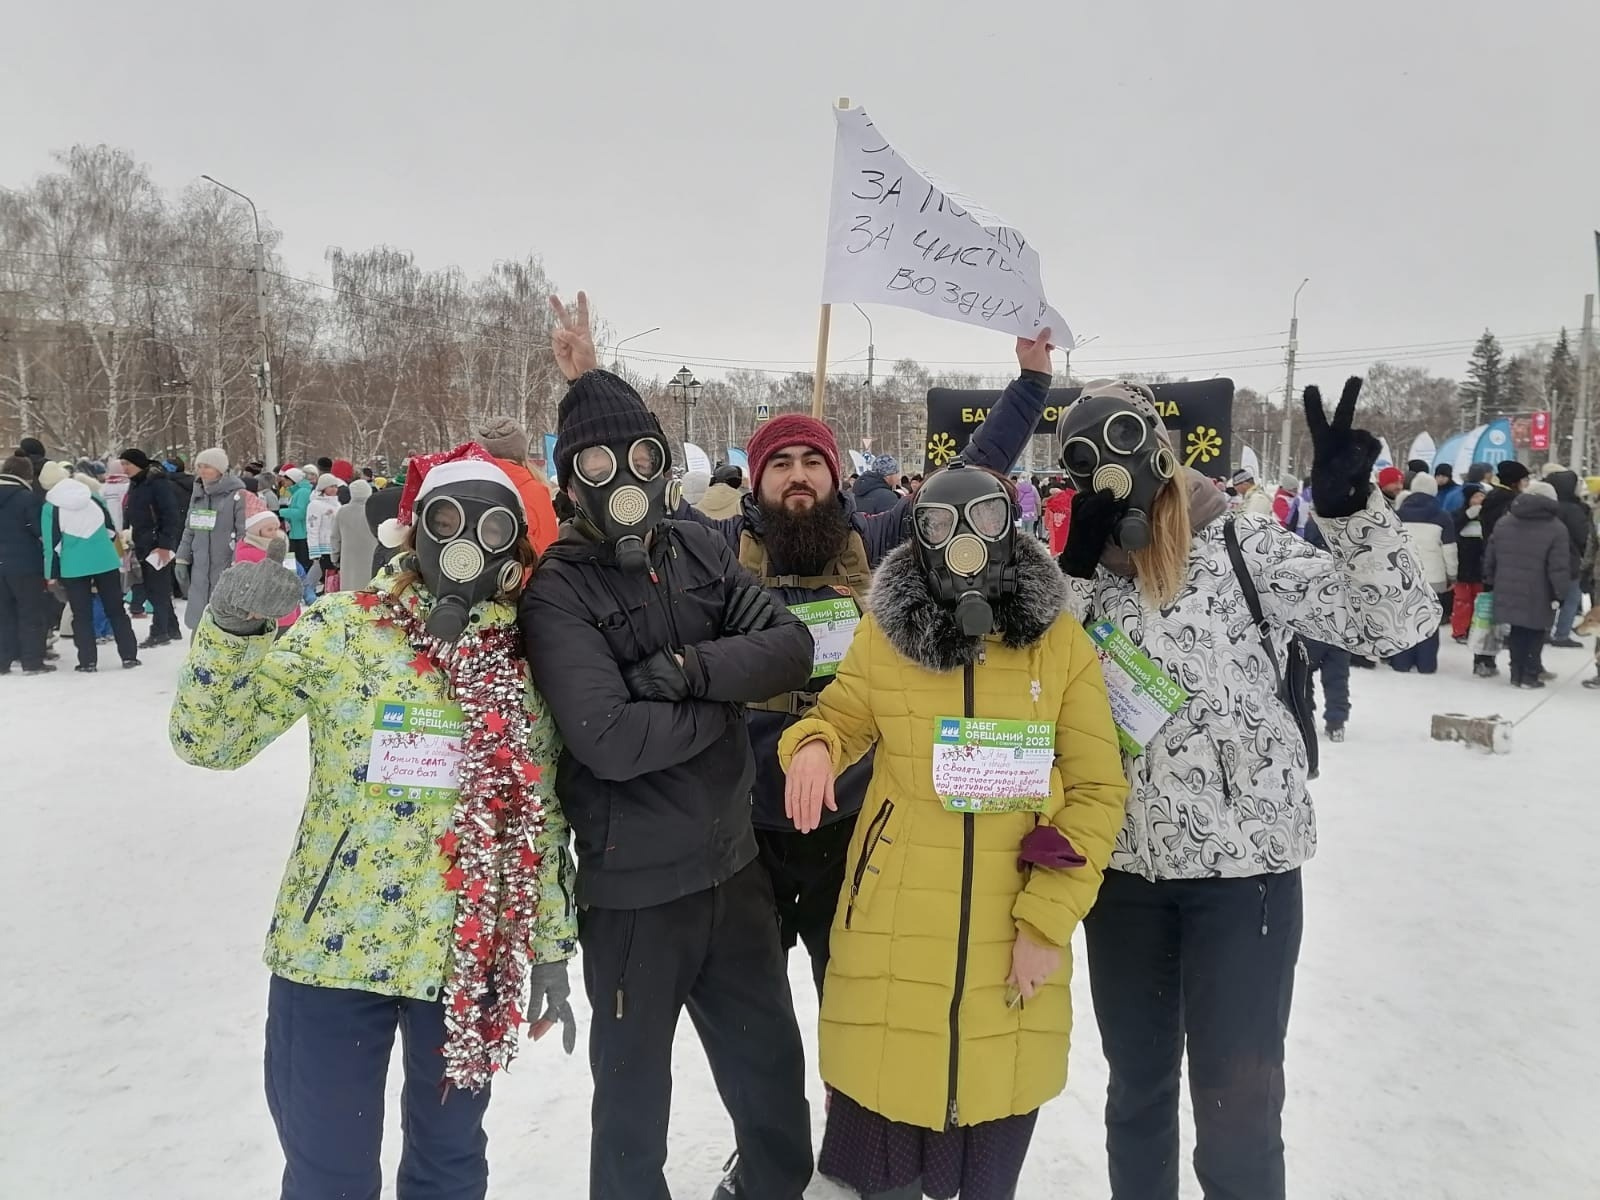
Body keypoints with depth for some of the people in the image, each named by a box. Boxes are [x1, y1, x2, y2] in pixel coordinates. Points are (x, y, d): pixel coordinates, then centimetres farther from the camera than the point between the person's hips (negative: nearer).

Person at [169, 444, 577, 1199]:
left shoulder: (525, 662, 0)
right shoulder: (340, 628, -6)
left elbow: (543, 818, 6)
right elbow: (207, 741, -7)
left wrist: (550, 947, 7)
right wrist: (232, 626, -23)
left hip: (469, 957, 2)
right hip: (334, 946, -1)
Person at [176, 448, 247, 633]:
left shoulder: (237, 495, -9)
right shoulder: (198, 494, 14)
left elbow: (244, 534, -13)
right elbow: (189, 530, 21)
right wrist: (182, 560, 15)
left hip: (226, 569, -7)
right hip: (200, 570, 7)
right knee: (198, 622, 11)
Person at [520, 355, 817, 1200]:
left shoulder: (700, 552, 3)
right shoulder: (559, 590, -13)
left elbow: (792, 647, -7)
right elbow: (608, 739, -25)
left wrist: (689, 668, -20)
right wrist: (726, 701, -13)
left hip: (733, 862, 6)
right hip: (633, 885, -5)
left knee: (770, 1063, 23)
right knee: (634, 1090, 14)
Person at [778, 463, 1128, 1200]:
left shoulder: (1063, 643, -2)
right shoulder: (882, 633, 0)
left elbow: (1098, 790, -1)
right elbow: (841, 719, 15)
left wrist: (1047, 919, -7)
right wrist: (812, 746, -10)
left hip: (1016, 927, 0)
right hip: (893, 923, 0)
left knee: (998, 1092, 13)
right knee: (888, 1088, 11)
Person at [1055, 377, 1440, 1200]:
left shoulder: (1242, 547, -9)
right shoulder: (1080, 570, 3)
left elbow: (1398, 621, -14)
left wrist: (1349, 507, -29)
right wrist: (1075, 574, -14)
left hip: (1245, 862, -4)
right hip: (1123, 866, 4)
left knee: (1238, 1099, 8)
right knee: (1136, 1081, 21)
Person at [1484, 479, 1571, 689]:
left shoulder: (1503, 522, 7)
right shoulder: (1556, 528, -7)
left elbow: (1490, 557, 10)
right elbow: (1559, 567, -11)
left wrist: (1490, 582, 18)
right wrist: (1559, 593, -4)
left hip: (1508, 590, 4)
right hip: (1537, 595, -4)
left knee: (1517, 631, 13)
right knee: (1535, 633, 7)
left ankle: (1517, 673, 16)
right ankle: (1530, 674, 7)